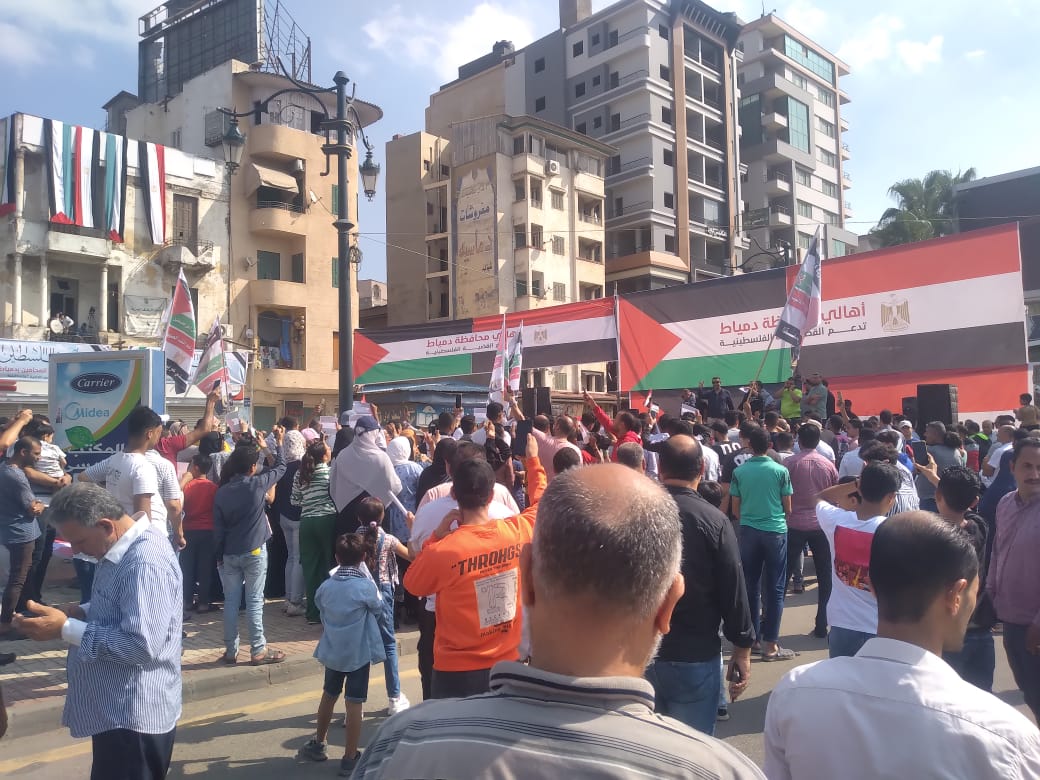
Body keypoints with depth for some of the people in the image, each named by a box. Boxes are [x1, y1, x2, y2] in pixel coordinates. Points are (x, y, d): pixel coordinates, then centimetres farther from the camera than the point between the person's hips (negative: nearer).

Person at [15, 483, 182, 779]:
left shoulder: (144, 562, -27)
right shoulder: (125, 546, 6)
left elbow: (141, 646, -30)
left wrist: (66, 629, -24)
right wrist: (81, 612, 1)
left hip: (134, 716, -10)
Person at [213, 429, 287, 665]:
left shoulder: (221, 492, 1)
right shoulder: (257, 484, -10)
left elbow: (218, 527, 4)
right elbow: (280, 467, 5)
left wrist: (219, 554, 10)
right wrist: (278, 443, 19)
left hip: (229, 553, 4)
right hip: (254, 551, -4)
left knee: (231, 601, 9)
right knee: (254, 601, 1)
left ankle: (230, 650, 16)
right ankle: (258, 650, 6)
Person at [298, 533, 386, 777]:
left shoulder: (325, 587, -3)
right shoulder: (366, 586, -17)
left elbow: (322, 616, 9)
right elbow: (378, 610, 2)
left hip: (331, 651, 5)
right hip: (359, 653, -5)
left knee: (329, 695, 22)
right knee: (354, 704, 1)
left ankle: (319, 744, 38)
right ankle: (349, 759, 7)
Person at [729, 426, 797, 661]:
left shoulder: (739, 472, -2)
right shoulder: (781, 471, -5)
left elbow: (735, 509, 3)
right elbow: (788, 508, 2)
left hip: (749, 532, 2)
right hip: (776, 531, -1)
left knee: (750, 586, 12)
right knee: (775, 588, 3)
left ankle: (752, 636, 21)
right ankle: (770, 644, 3)